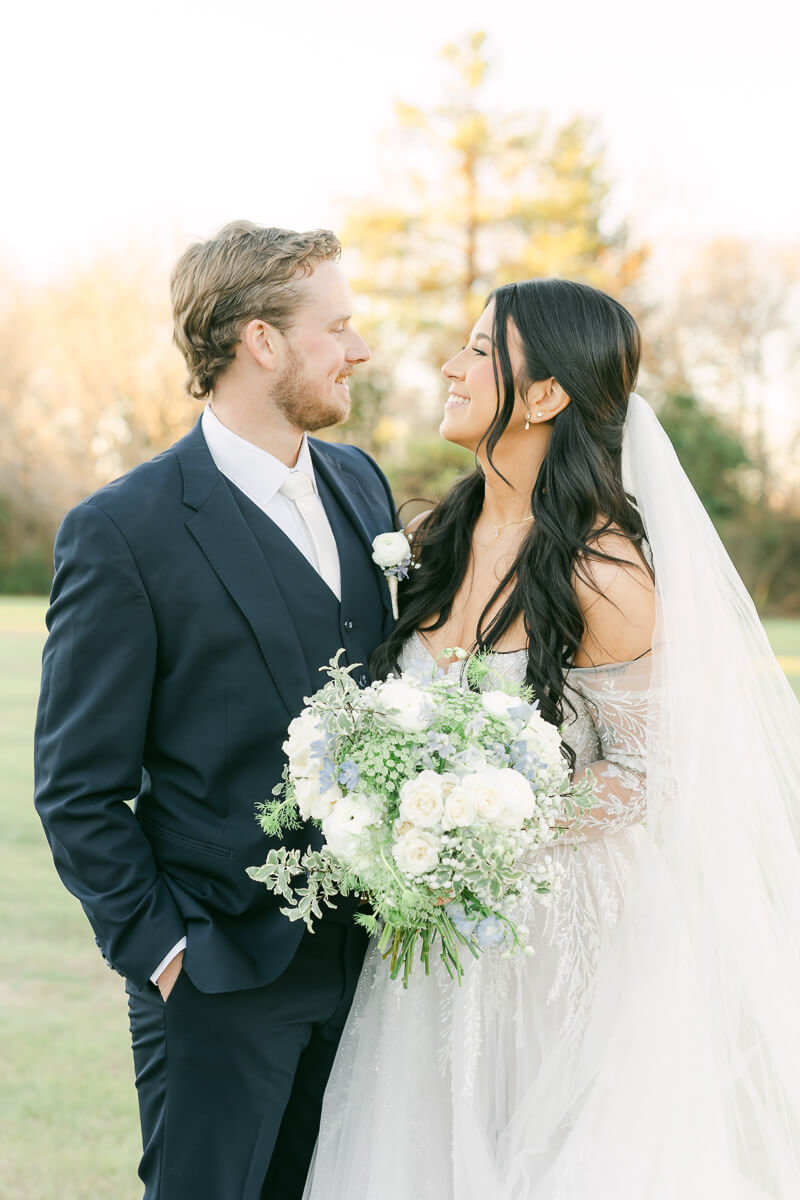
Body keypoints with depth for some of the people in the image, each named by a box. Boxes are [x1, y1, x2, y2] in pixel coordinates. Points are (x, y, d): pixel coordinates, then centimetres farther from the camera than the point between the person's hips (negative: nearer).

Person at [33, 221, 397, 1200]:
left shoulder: (361, 484, 7)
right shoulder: (122, 532, -14)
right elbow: (77, 789, -10)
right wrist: (160, 951, -12)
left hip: (364, 957, 6)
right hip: (221, 973, -6)